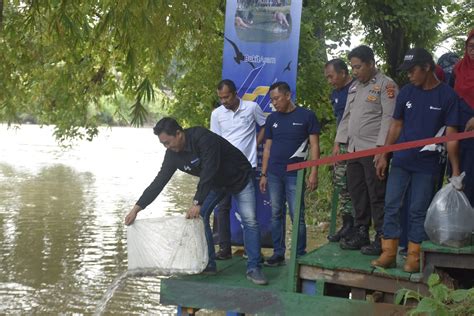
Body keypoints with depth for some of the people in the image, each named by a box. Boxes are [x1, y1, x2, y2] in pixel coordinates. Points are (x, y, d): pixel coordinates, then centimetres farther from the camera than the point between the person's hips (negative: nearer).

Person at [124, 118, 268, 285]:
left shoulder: (203, 138, -36)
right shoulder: (173, 153, -14)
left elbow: (208, 172, -39)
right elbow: (159, 181, -11)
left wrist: (197, 203, -39)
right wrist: (136, 208, -14)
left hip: (239, 177, -6)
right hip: (215, 182, 7)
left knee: (250, 221, -12)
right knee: (199, 216, -5)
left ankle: (254, 268, -6)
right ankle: (208, 264, 4)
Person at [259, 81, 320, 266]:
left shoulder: (306, 116, -1)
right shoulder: (272, 119, 11)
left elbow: (314, 145, -2)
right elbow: (267, 148, 15)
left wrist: (314, 173, -9)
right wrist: (263, 174, 11)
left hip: (295, 174, -4)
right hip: (273, 175, 4)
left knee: (297, 215, -4)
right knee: (276, 214, 6)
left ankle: (300, 254, 5)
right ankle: (278, 253, 13)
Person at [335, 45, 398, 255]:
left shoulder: (386, 85, -6)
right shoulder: (354, 87, 19)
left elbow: (389, 118, -13)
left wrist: (381, 147, -20)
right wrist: (339, 142, 16)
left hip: (373, 151, -8)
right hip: (354, 149, 8)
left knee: (377, 195, -5)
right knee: (357, 193, 12)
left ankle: (382, 238, 2)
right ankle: (361, 234, 22)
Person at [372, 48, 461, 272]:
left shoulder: (447, 95, -7)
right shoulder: (406, 92, 4)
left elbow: (451, 135, -7)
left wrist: (455, 171, -10)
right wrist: (384, 156, 6)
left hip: (427, 165, -3)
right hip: (401, 161, 3)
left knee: (418, 210, 3)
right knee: (391, 206, 2)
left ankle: (414, 256, 13)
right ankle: (388, 253, 8)